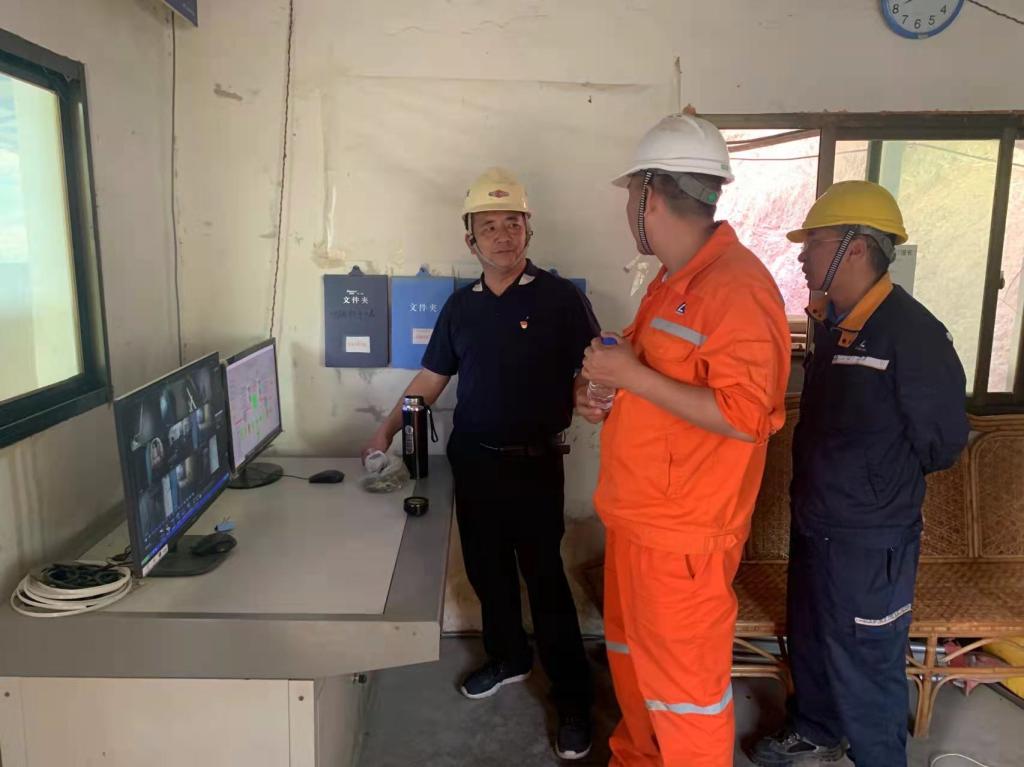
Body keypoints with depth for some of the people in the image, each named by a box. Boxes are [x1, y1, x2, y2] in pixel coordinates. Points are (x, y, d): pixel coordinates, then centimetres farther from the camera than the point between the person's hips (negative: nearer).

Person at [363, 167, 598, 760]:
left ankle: (574, 699, 17)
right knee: (487, 569, 16)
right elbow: (431, 378, 14)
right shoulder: (461, 305, 7)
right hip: (472, 460, 5)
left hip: (535, 463, -5)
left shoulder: (559, 297, -7)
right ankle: (509, 658, 39)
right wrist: (389, 429, 10)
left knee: (545, 578, 1)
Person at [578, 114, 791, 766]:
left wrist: (632, 375, -23)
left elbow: (744, 414, -25)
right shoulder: (675, 279, 11)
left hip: (682, 532, -10)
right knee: (632, 655, 25)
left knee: (683, 681, 7)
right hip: (638, 516, 10)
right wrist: (609, 394, 5)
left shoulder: (737, 287, -19)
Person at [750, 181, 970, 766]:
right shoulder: (831, 323, 4)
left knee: (866, 670, 8)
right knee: (810, 641, 25)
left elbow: (943, 443, -15)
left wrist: (881, 482, -2)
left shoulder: (913, 333, -21)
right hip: (813, 523, 9)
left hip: (869, 541, -8)